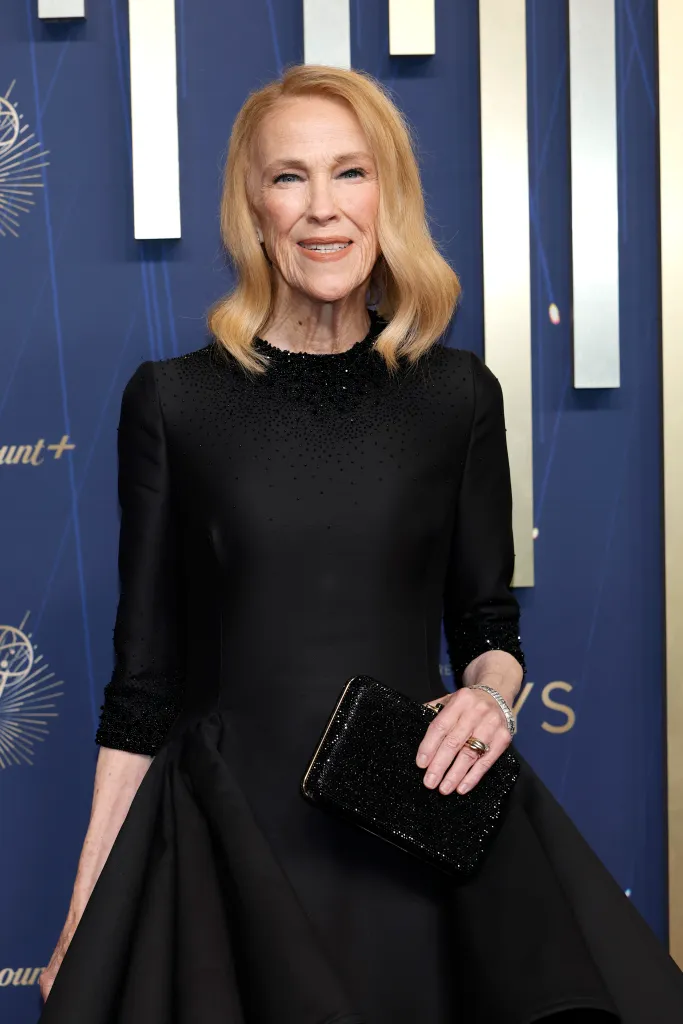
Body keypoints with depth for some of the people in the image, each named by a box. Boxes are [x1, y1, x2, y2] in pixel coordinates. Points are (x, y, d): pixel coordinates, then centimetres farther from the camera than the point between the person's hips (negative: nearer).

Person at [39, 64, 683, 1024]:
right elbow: (144, 667, 1)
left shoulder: (458, 394, 2)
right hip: (224, 836, -1)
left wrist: (491, 694, -12)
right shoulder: (174, 399, -2)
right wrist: (88, 905, 0)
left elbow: (487, 619, 11)